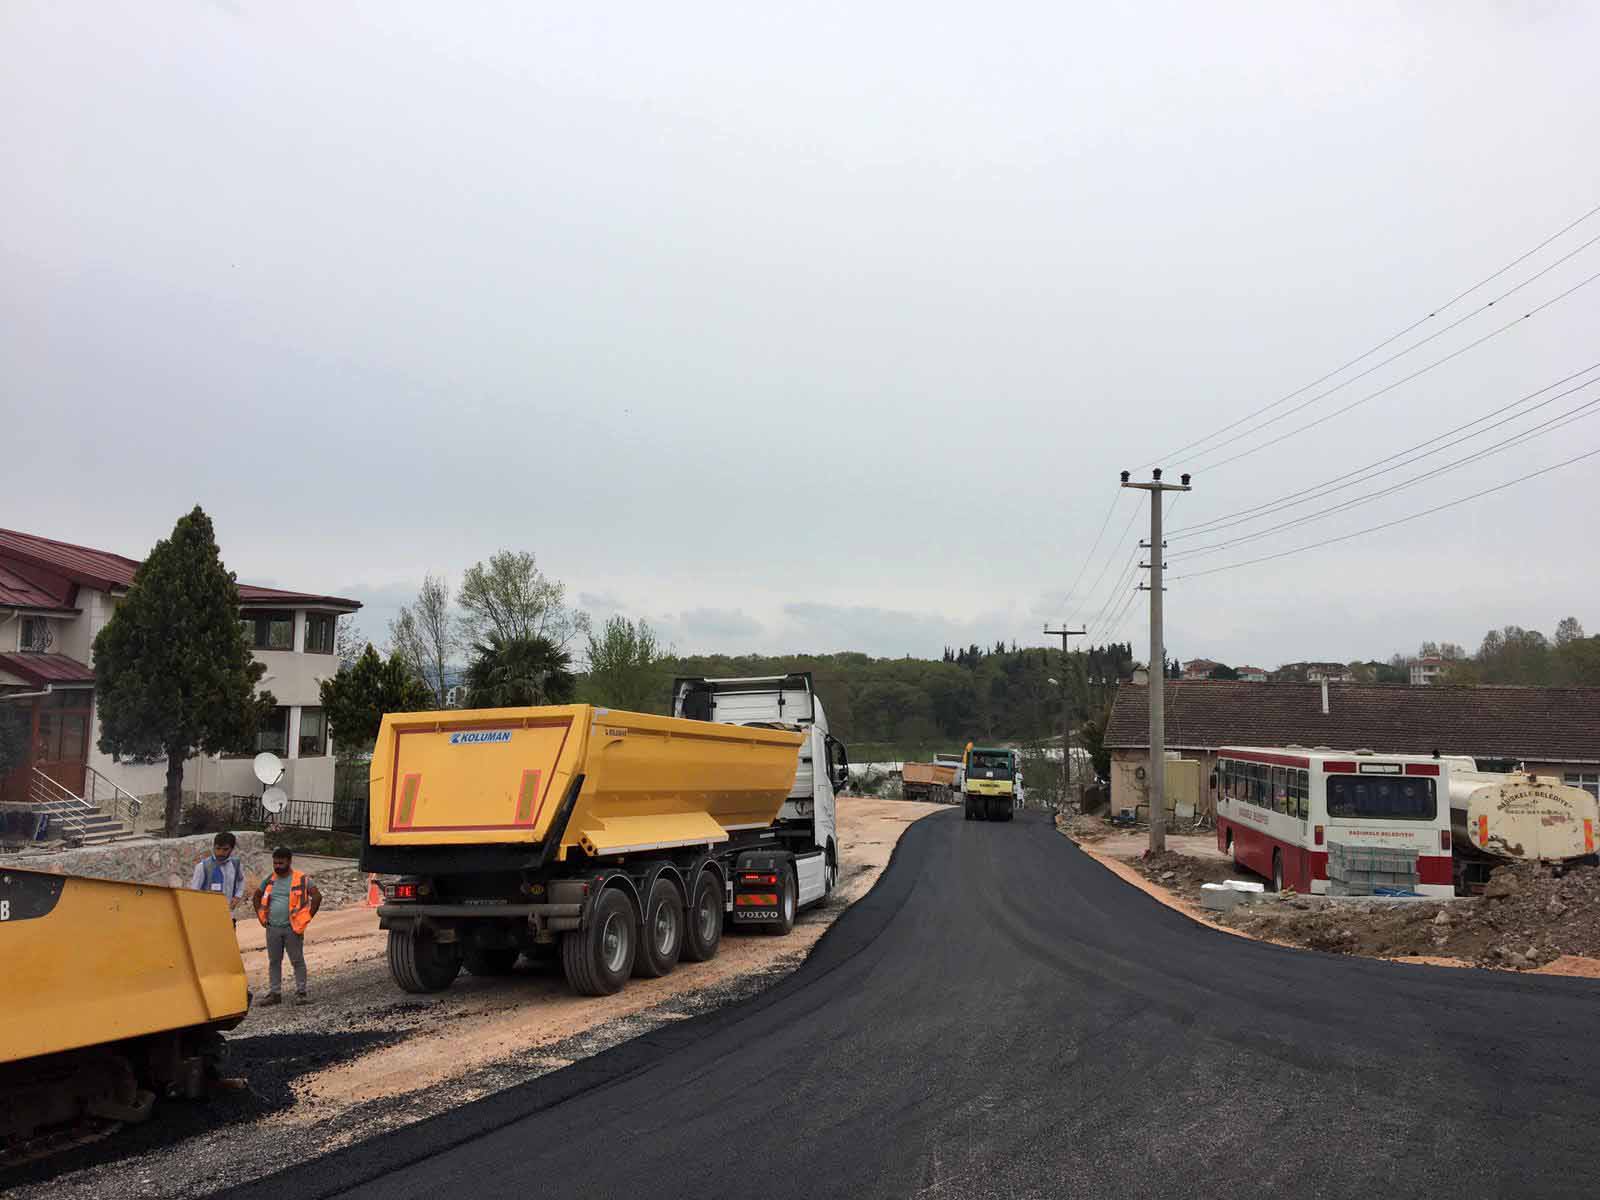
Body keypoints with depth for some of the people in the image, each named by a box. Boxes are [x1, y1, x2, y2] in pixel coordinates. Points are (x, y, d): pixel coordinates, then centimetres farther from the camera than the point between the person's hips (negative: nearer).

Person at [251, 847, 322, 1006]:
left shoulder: (301, 880, -4)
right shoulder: (269, 880, 10)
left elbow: (317, 897, -8)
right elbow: (256, 897, 22)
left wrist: (307, 917, -9)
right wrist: (261, 917, 13)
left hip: (293, 928, -5)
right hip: (273, 928, 5)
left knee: (297, 961, 0)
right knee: (274, 962, 10)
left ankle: (301, 992, 7)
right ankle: (274, 993, 17)